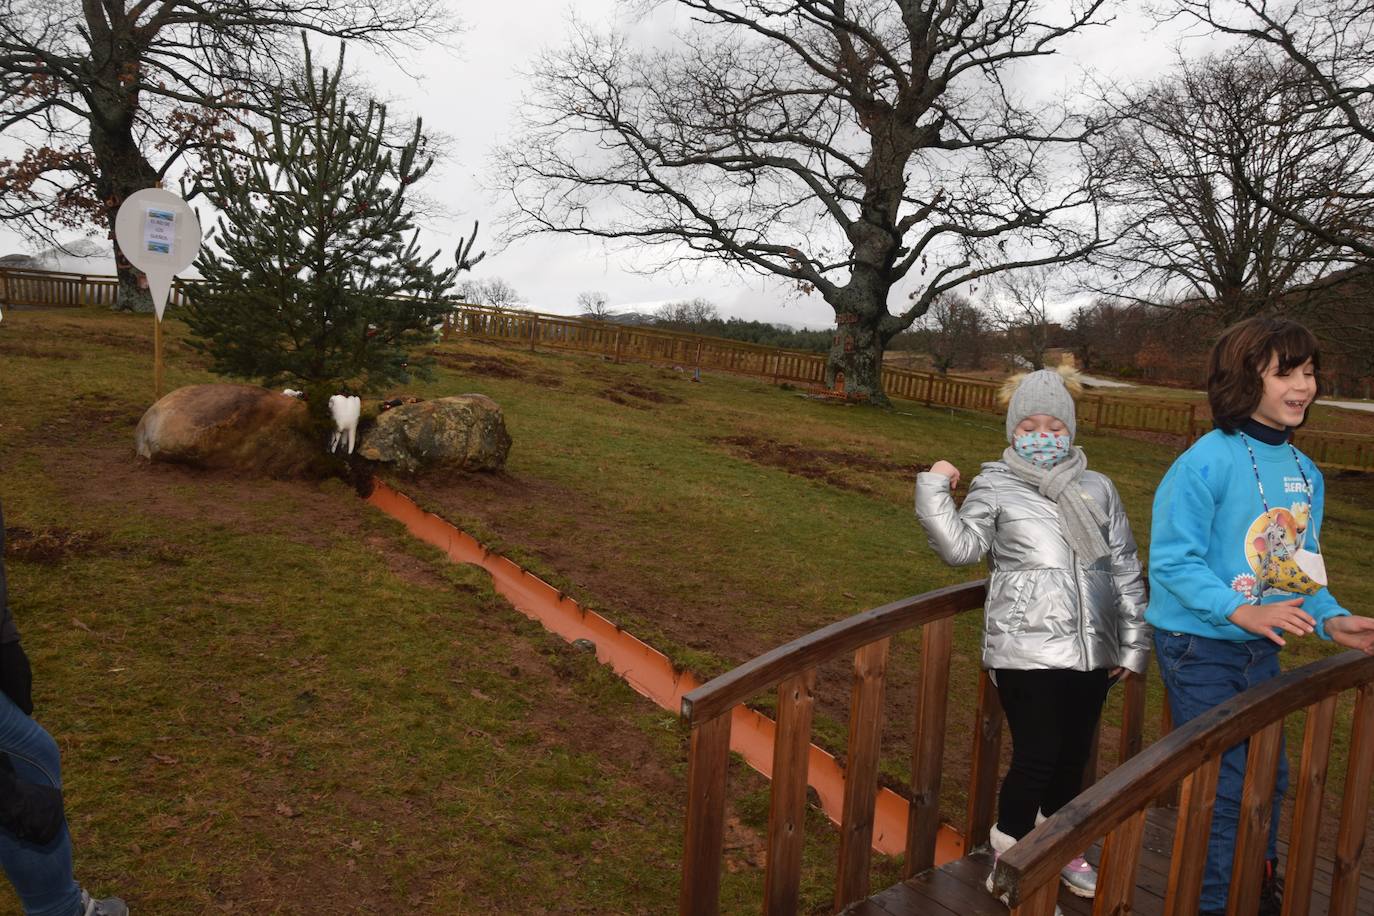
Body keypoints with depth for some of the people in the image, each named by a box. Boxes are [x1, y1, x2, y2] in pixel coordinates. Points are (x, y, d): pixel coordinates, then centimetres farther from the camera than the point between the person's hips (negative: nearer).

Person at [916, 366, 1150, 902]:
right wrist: (935, 492, -21)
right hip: (1026, 651, -4)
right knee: (1037, 756, -4)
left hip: (1091, 650, 4)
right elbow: (960, 546, -12)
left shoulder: (1097, 489, 9)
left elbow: (1126, 570, 11)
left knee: (1074, 755, 15)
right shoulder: (995, 487, 0)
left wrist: (1133, 645, 10)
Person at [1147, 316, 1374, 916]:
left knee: (1268, 776, 22)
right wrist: (1241, 611, -32)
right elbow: (1171, 560, -23)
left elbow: (1302, 563, 10)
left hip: (1261, 646, 8)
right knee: (1222, 786, 2)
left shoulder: (1305, 472, 3)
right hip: (1200, 646, -7)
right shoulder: (1207, 462, -21)